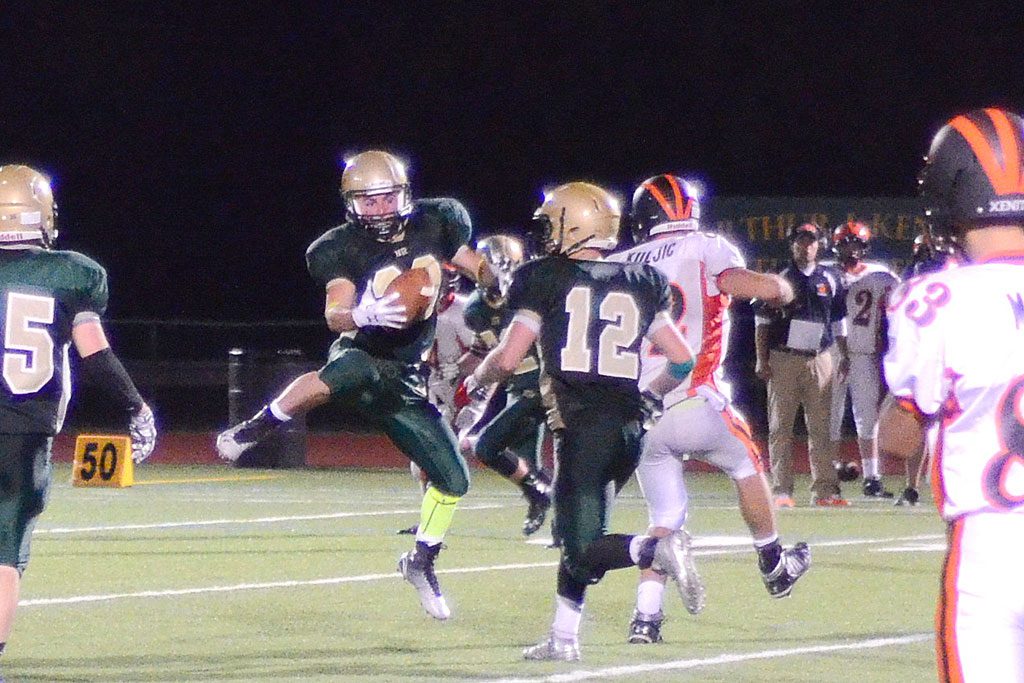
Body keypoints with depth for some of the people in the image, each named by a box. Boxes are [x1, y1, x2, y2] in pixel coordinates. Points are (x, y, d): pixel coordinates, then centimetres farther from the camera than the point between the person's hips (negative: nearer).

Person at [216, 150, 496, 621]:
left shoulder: (434, 223, 2)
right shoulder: (345, 248, -10)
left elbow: (478, 269, 16)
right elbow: (335, 314, -23)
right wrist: (365, 314, -44)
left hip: (404, 379, 5)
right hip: (360, 354, -5)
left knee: (453, 479, 3)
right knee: (350, 373, -44)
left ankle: (420, 563, 28)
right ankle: (253, 430, -25)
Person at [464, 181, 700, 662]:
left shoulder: (546, 279, 0)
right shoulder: (639, 283, 14)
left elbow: (508, 358, -3)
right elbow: (682, 360, 14)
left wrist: (475, 380, 18)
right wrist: (650, 394, 32)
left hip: (582, 424, -6)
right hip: (629, 423, 6)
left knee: (581, 547, -6)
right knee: (575, 532, 21)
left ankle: (658, 550, -31)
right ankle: (563, 636, 24)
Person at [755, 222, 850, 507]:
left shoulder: (829, 280, 13)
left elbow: (839, 322, 19)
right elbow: (763, 321, 3)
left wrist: (843, 356, 12)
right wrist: (762, 360, -4)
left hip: (819, 358, 2)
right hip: (784, 358, -2)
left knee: (821, 427, 1)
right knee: (780, 427, -1)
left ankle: (824, 489, 2)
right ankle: (781, 491, 0)